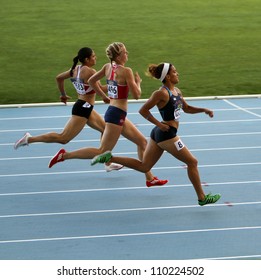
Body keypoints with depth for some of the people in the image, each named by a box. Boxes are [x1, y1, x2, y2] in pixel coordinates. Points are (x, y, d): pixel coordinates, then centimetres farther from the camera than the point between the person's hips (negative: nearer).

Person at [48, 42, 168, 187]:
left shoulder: (108, 67, 5)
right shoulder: (126, 71, -17)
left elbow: (92, 81, 15)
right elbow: (136, 95, -16)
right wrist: (138, 82, 3)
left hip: (113, 110, 10)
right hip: (117, 114, -10)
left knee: (142, 141, 17)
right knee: (103, 152, -4)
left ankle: (150, 178, 21)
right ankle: (65, 155, -5)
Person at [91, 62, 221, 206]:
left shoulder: (176, 91, 13)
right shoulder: (162, 93, -15)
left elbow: (187, 108, 25)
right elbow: (143, 110, -15)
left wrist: (203, 110, 10)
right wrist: (159, 124, -16)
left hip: (159, 134, 10)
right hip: (166, 134, -10)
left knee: (143, 166, 12)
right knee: (192, 162, 1)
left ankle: (109, 158, 9)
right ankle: (202, 197, 8)